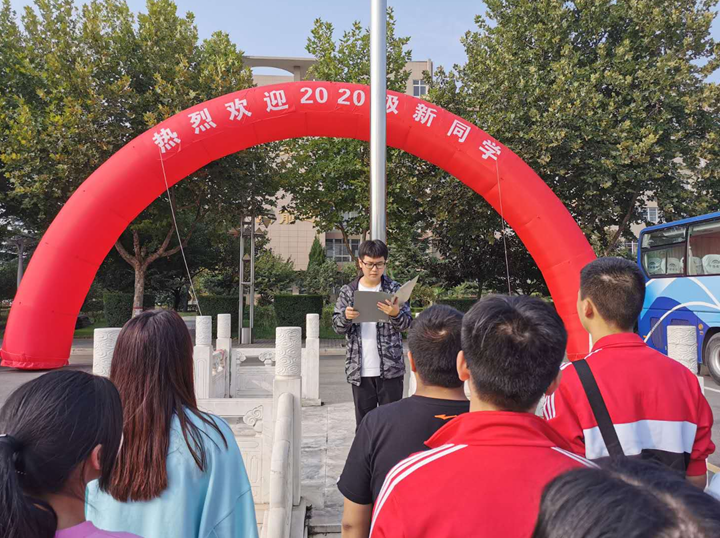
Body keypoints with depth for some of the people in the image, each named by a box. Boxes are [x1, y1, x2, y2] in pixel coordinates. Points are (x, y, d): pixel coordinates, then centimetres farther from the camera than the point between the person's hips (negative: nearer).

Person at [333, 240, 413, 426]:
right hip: (359, 370, 1)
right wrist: (346, 317, -19)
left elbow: (406, 324, -3)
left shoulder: (395, 289, 2)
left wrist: (396, 314, -25)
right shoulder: (348, 291, 5)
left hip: (390, 368, -1)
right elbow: (337, 326, 4)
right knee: (363, 422, 10)